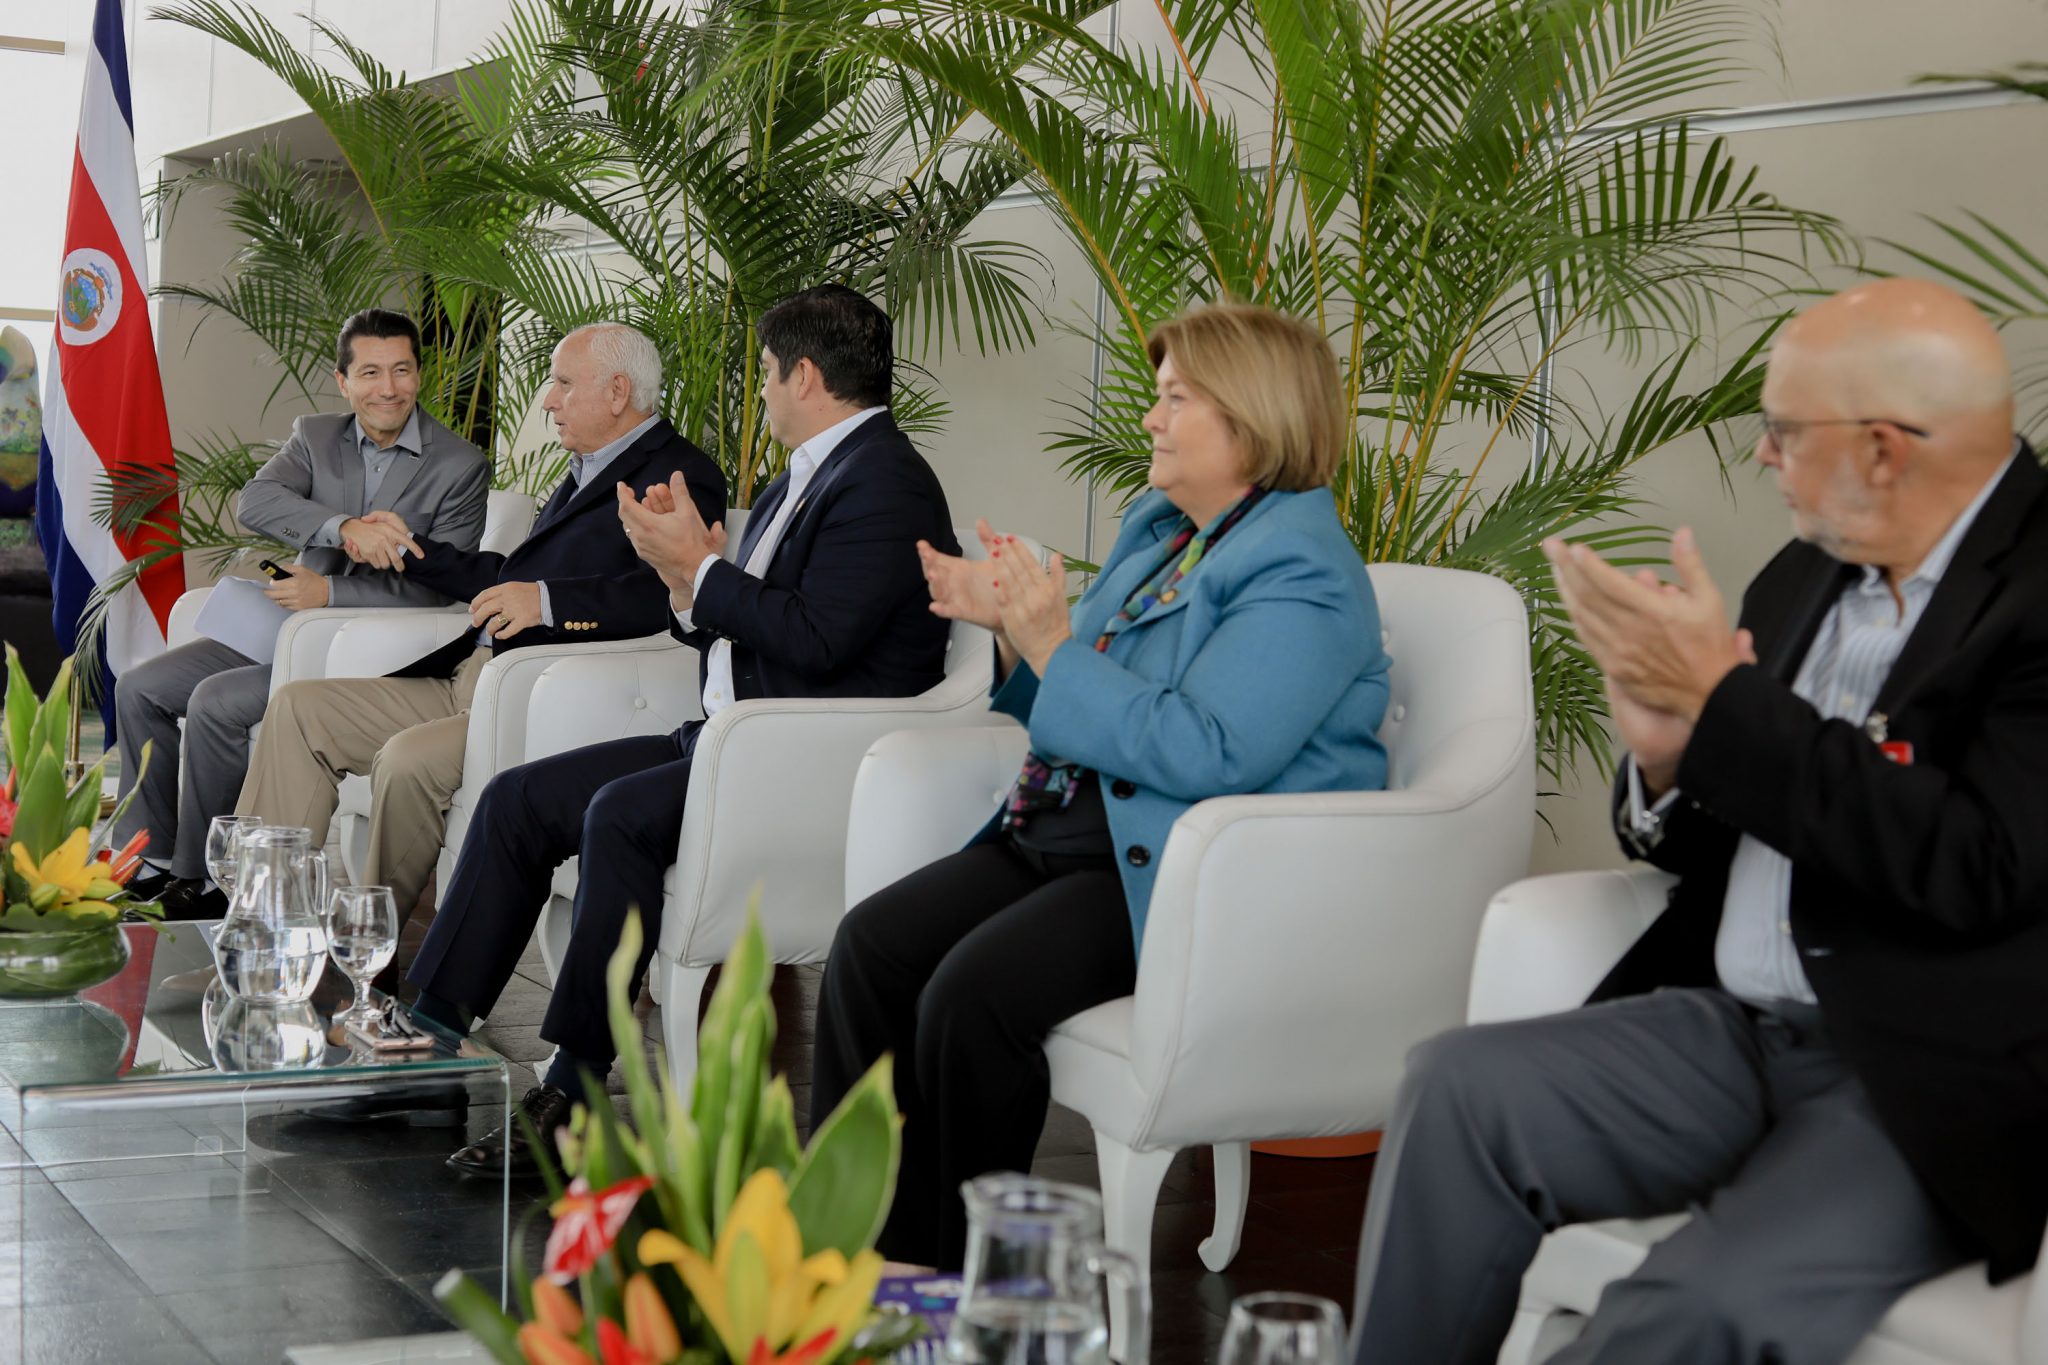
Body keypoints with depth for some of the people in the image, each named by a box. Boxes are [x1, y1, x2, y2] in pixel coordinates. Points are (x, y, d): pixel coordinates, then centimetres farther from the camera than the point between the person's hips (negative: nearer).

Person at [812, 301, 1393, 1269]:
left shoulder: (1302, 573, -13)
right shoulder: (1154, 528, 18)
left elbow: (1208, 753, -25)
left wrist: (1052, 646, -21)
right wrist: (1009, 626, 6)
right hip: (1069, 829, 9)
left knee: (973, 993, -28)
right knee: (871, 944, -11)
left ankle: (964, 1274, -11)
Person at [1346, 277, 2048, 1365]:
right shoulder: (1807, 575, 11)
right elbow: (1699, 846, 18)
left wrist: (1726, 697, -18)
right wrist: (1663, 757, -7)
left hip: (1939, 1084, -7)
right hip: (1738, 1031, 7)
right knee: (1457, 1089, -13)